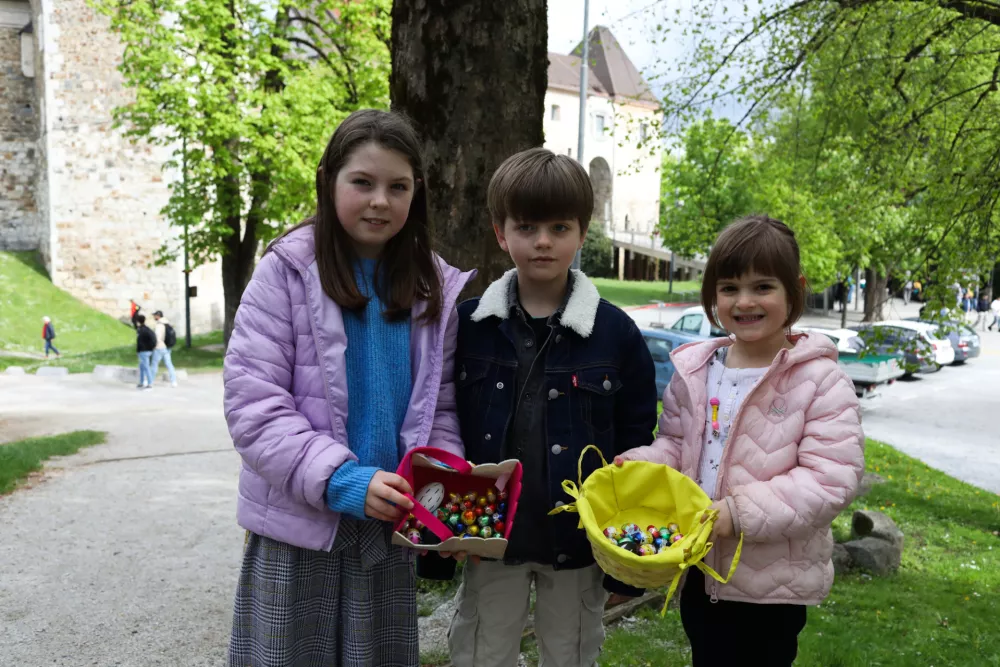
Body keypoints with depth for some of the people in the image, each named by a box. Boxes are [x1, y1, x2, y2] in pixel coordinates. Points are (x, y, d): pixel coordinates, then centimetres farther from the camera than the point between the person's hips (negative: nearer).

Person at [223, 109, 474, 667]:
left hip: (389, 526, 3)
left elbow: (440, 407, 9)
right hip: (297, 525, -3)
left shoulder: (435, 289, 3)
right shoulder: (288, 271, -8)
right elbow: (251, 403, -13)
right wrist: (341, 481, -22)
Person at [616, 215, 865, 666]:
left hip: (774, 581, -4)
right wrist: (639, 466, -10)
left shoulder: (819, 380, -15)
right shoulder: (694, 371, 1)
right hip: (699, 568, 5)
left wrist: (741, 513, -25)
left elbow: (832, 479, -20)